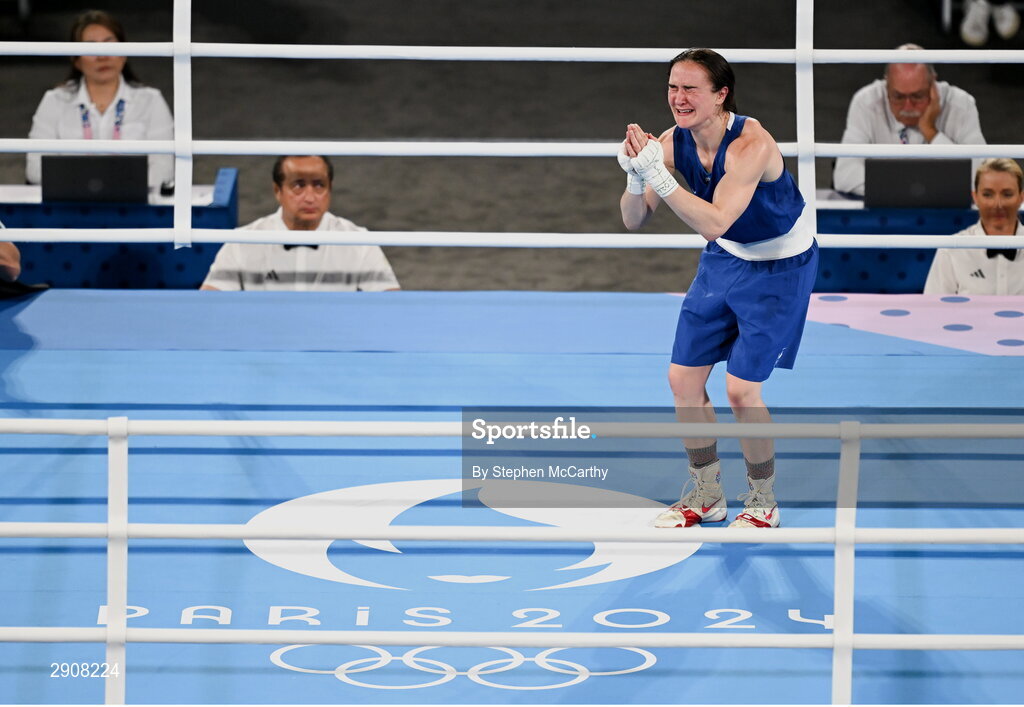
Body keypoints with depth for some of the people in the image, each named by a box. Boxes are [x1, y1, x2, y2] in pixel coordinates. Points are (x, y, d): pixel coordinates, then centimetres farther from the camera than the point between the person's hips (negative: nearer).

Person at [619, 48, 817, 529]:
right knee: (683, 378, 6)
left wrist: (658, 176, -48)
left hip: (779, 268, -7)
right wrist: (635, 177, -31)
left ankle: (763, 503, 11)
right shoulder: (675, 141, -13)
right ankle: (706, 495, 24)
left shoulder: (751, 145, -32)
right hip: (724, 260, 7)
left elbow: (714, 223, -42)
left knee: (742, 390, -10)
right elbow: (634, 220, -11)